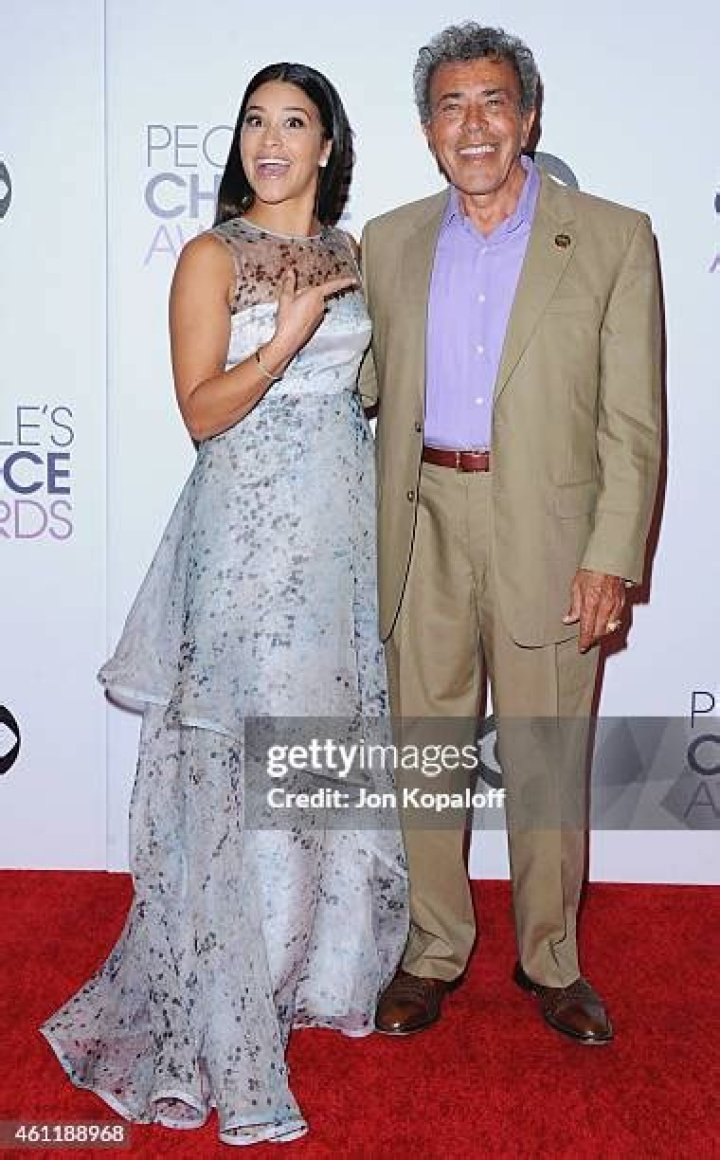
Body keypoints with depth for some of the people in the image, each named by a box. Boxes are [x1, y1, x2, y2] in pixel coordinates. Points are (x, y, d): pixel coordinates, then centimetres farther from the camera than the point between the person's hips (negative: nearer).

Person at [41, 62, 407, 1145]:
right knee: (248, 755, -4)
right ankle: (234, 1007, 10)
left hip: (345, 515, 6)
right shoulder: (213, 257, -4)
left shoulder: (348, 255, 13)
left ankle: (320, 955, 31)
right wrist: (289, 333, -22)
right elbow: (202, 410, -12)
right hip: (251, 523, -6)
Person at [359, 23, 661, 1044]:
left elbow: (633, 422, -5)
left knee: (547, 765, 8)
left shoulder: (613, 239, 0)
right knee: (426, 755, 11)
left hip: (549, 537, -3)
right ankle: (433, 952, 28)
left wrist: (612, 560, -11)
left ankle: (551, 961, 27)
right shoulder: (389, 242, 10)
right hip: (425, 533, 3)